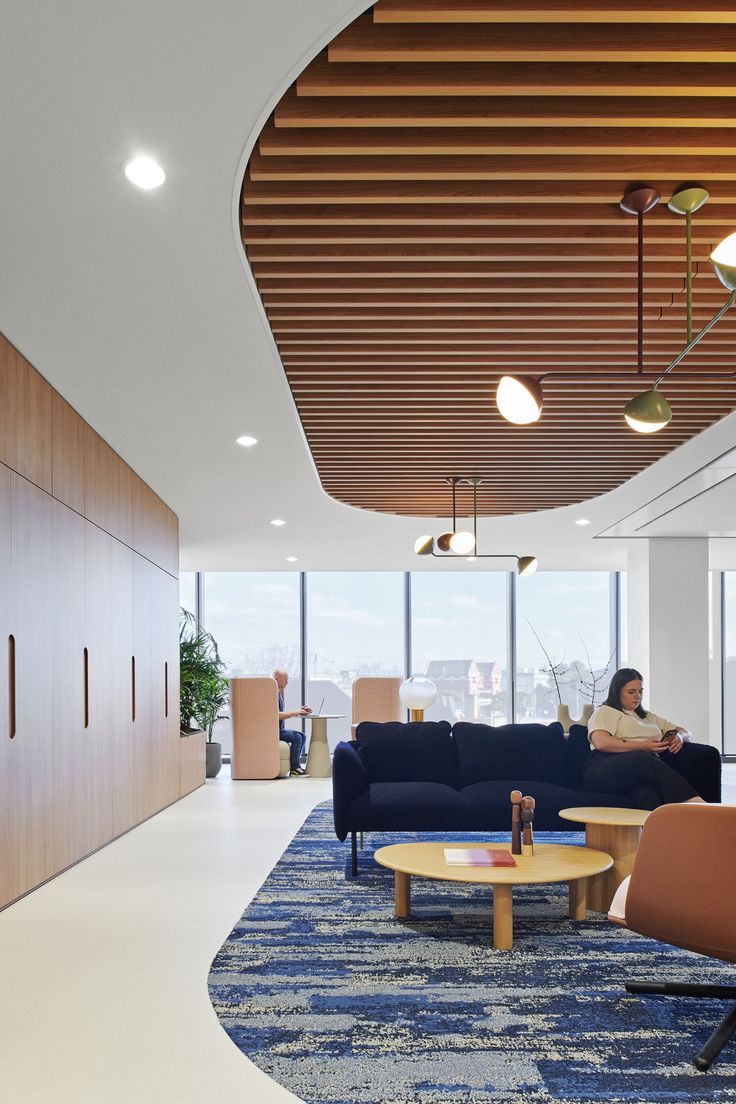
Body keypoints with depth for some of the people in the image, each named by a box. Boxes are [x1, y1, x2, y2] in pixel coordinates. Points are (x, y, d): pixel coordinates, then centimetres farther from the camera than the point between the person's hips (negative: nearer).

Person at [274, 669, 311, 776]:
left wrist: (298, 711, 6)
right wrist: (294, 712, -21)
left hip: (279, 729, 11)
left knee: (301, 735, 9)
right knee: (297, 737, -20)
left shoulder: (278, 693, 15)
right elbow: (276, 715, -26)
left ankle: (296, 764, 9)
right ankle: (294, 768, -13)